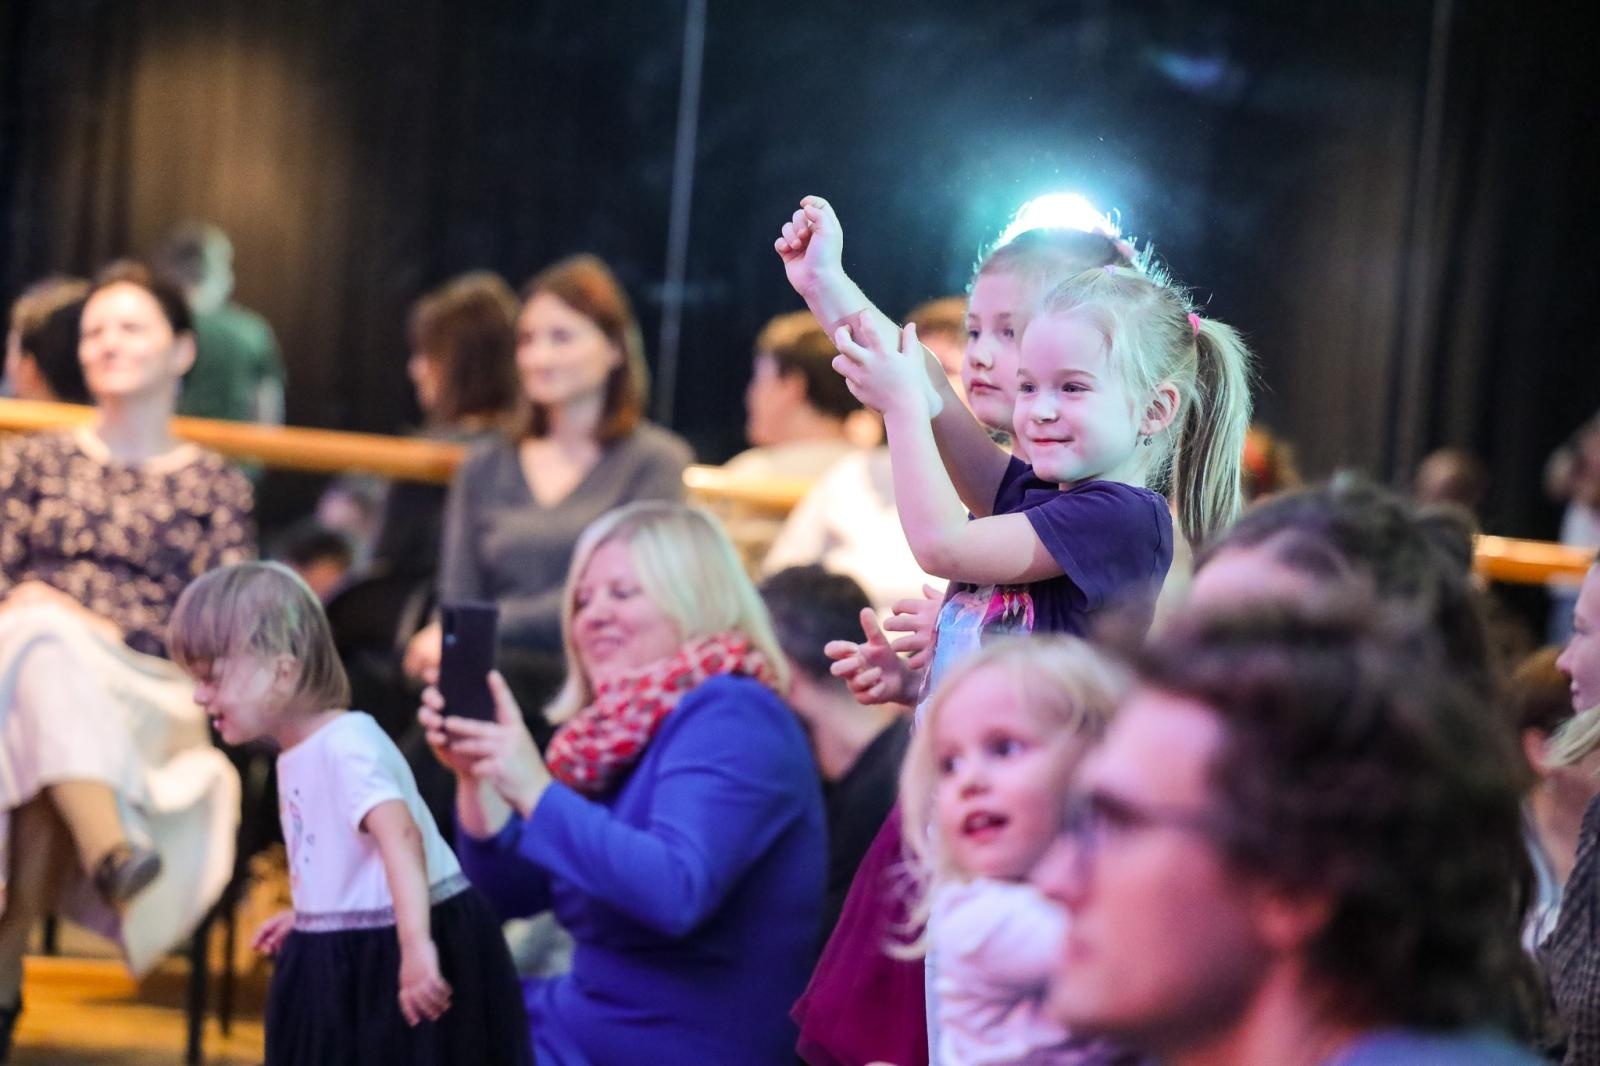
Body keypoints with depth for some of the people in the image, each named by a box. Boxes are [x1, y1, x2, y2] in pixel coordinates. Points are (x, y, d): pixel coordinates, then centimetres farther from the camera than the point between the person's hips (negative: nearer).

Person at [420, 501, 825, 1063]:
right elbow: (510, 893, 10)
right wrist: (476, 776, -6)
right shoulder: (620, 730, 9)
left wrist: (536, 791, -30)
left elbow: (677, 894, -30)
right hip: (592, 1018, 8)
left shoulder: (728, 719, -16)